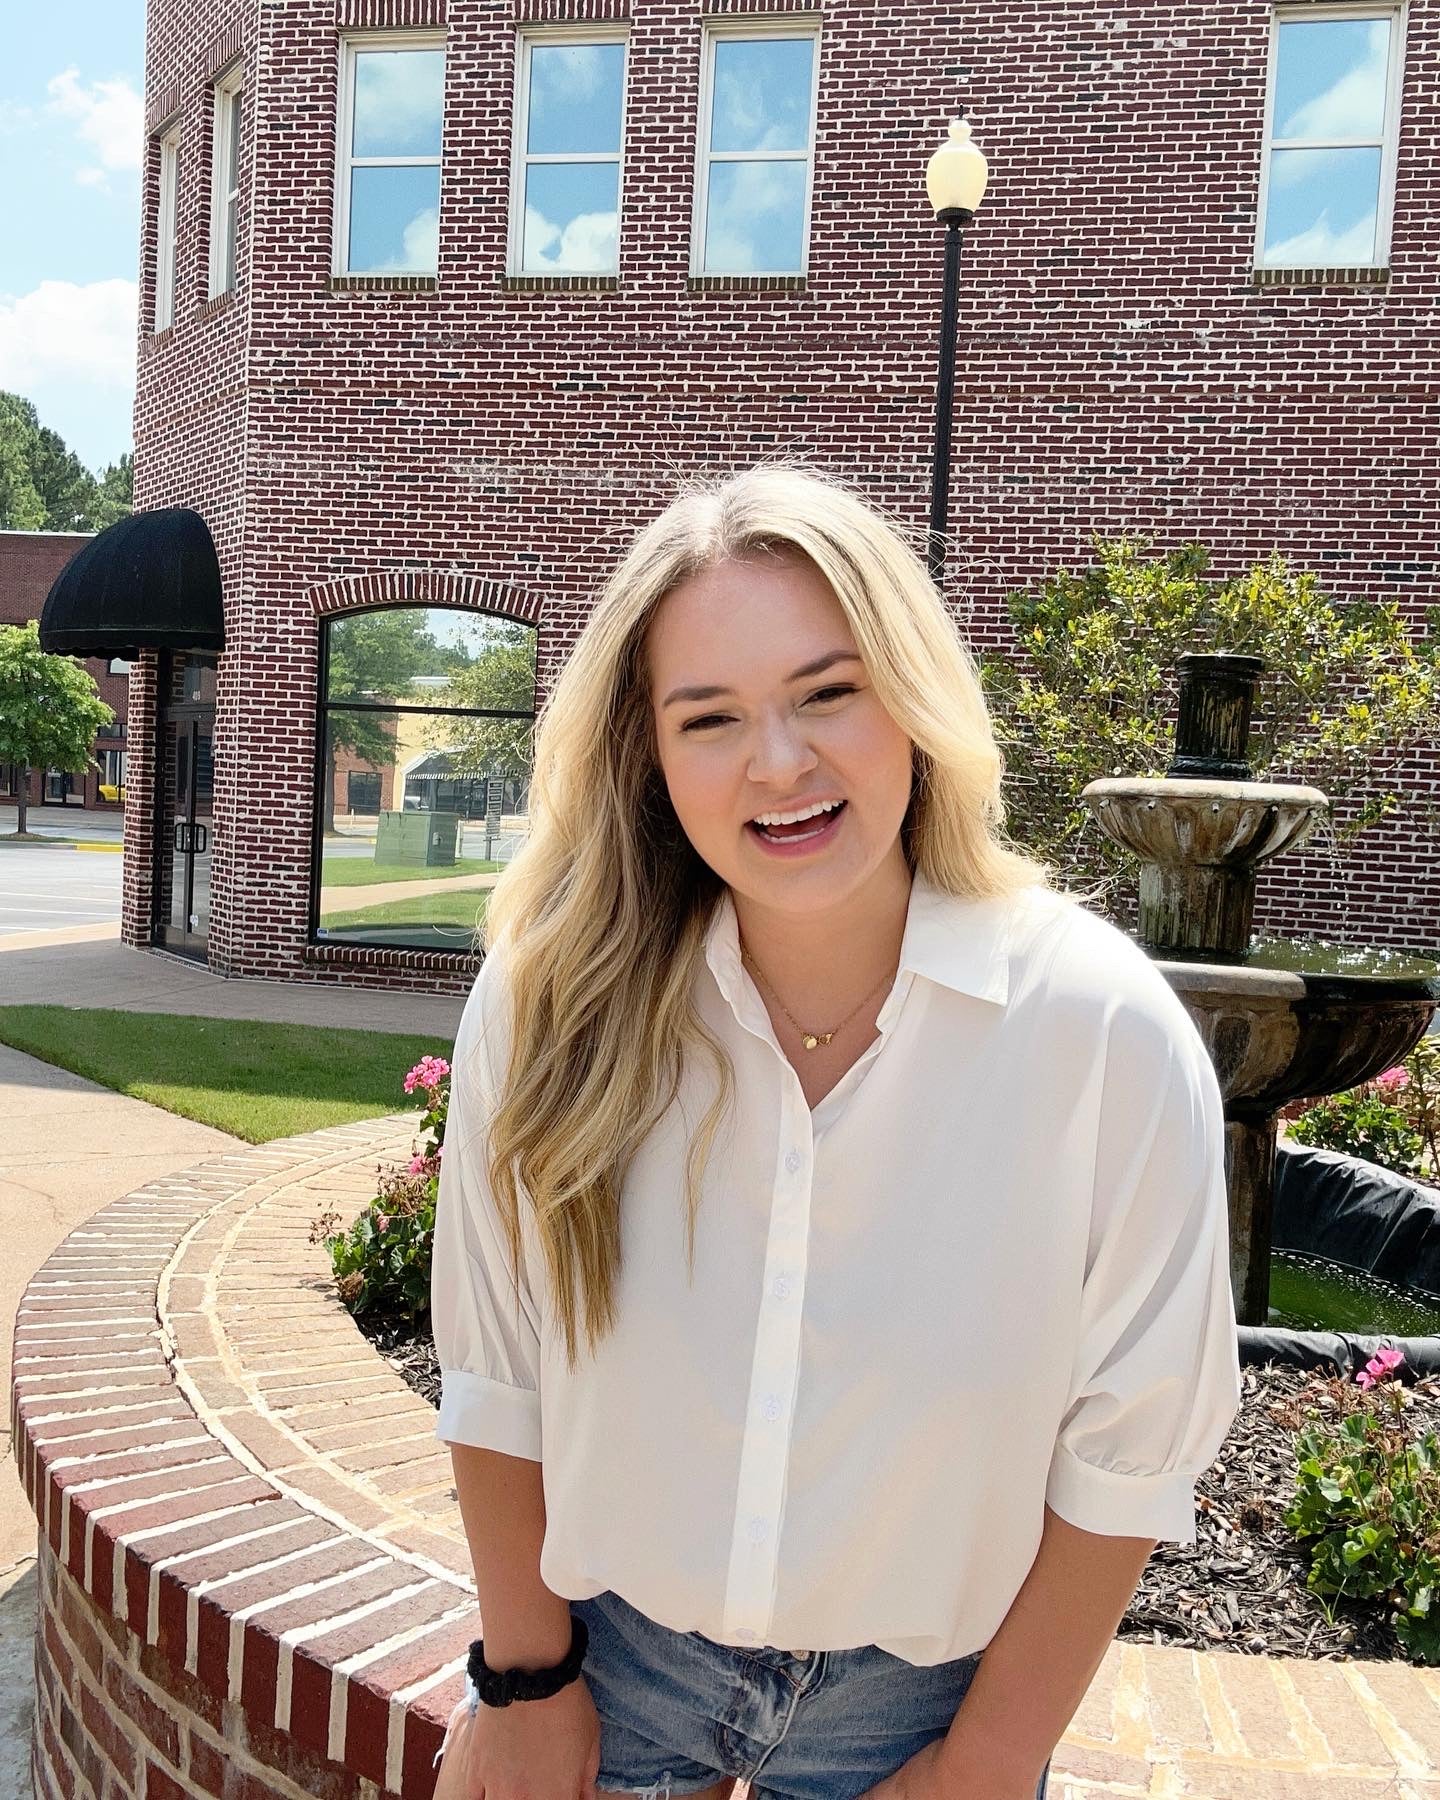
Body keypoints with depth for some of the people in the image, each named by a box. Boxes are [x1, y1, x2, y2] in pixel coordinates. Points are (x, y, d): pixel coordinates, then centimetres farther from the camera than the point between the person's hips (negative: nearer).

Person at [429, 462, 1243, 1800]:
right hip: (611, 1651, 1)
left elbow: (1127, 1457, -12)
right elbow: (499, 1383, -6)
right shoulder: (554, 1000, -17)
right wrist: (527, 1680, 0)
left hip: (919, 1692, -1)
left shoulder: (1108, 1035, -21)